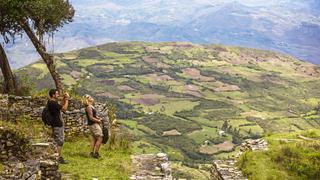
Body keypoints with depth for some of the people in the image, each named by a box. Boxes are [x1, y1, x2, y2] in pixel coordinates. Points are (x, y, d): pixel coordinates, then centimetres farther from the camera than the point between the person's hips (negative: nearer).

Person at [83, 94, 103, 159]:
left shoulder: (91, 106, 12)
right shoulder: (88, 107, -17)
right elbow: (91, 118, -21)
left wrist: (98, 118, 7)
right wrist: (98, 121, -10)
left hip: (93, 124, 10)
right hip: (93, 124, -10)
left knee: (94, 138, 14)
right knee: (100, 138, -7)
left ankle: (92, 152, 19)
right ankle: (96, 153, -4)